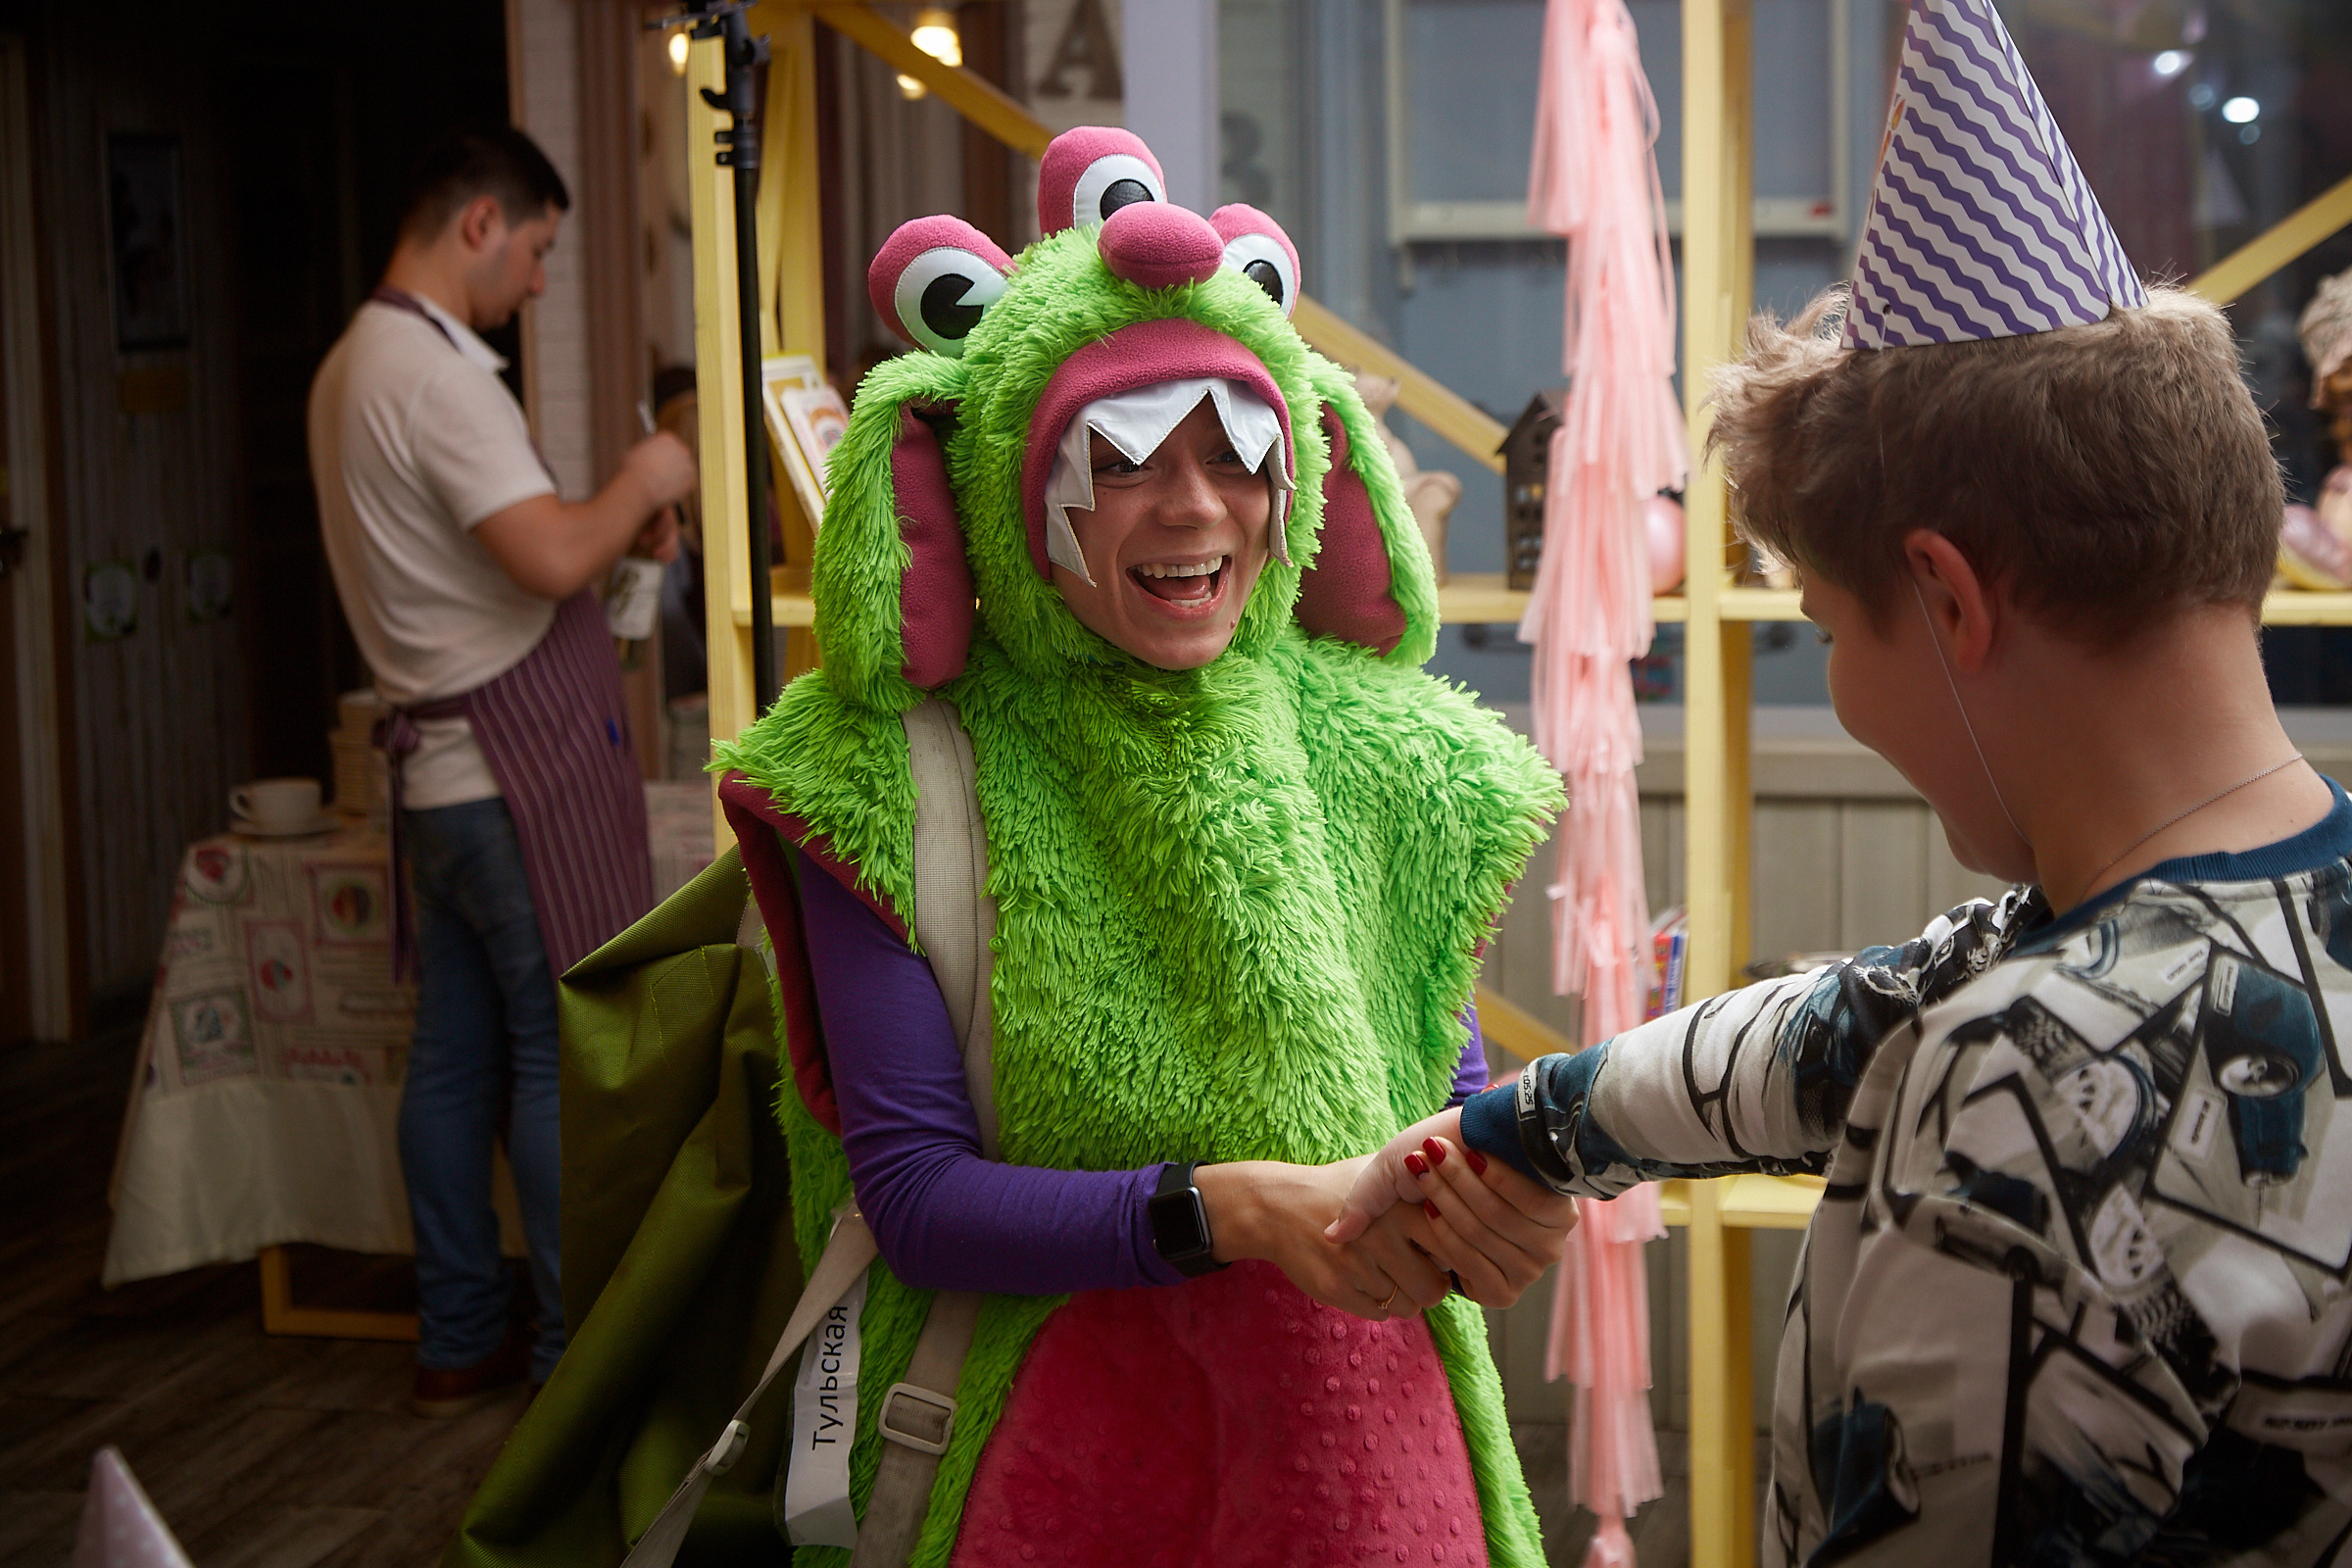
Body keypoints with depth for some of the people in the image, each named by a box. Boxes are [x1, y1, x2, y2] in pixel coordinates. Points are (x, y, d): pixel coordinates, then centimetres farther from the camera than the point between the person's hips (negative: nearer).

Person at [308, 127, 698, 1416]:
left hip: (438, 768, 10)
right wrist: (639, 485, -6)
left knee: (456, 1053, 12)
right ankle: (581, 1353, 3)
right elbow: (553, 559, -25)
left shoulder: (351, 366, 16)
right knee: (566, 1053, -3)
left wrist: (616, 534, 14)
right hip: (522, 767, -10)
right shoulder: (437, 372, -16)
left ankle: (459, 1342, 19)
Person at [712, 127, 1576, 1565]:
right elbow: (913, 1193, -12)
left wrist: (1501, 1188, -17)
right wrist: (1229, 1208, -25)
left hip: (1373, 1440, 3)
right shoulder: (893, 780, -9)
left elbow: (1461, 1087, 7)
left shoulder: (1376, 747, 0)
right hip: (1057, 1441, -3)